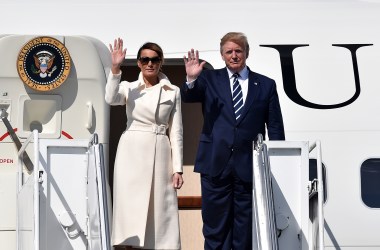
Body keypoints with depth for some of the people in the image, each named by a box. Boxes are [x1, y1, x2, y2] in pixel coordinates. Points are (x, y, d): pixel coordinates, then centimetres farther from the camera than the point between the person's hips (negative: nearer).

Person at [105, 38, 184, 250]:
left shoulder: (173, 91, 8)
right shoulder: (129, 87, 6)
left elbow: (176, 131, 7)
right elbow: (111, 98, -17)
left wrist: (178, 168, 2)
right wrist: (116, 68, -27)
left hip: (160, 154, 1)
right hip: (132, 153, -1)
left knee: (159, 209, -1)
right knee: (131, 207, -2)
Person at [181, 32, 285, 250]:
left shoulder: (266, 85, 8)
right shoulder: (210, 79, 8)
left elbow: (276, 128, 8)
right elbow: (188, 97, -8)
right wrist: (191, 79, -29)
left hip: (249, 167, 0)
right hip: (216, 164, 0)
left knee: (245, 231, 7)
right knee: (216, 228, 4)